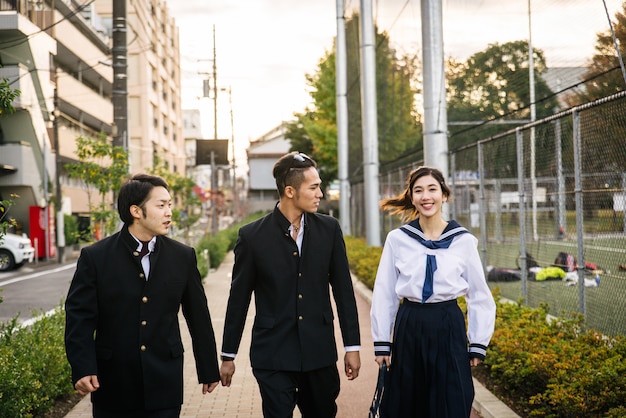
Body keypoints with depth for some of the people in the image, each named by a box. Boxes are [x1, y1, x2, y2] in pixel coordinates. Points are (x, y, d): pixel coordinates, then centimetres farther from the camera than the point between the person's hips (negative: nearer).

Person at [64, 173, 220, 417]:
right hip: (112, 386, -1)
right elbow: (79, 317, -5)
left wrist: (209, 370, 12)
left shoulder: (183, 257, 3)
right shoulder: (95, 257, -3)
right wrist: (82, 369, -16)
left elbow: (198, 317, 8)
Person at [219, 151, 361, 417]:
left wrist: (352, 346, 3)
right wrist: (228, 356, 5)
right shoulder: (252, 236, -5)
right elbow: (239, 298, 1)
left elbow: (343, 289, 5)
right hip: (273, 356, -3)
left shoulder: (329, 229, 1)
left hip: (319, 353, 3)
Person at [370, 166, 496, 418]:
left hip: (449, 328, -1)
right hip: (409, 327, 1)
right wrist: (381, 342, 3)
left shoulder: (463, 240, -2)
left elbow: (479, 295, 4)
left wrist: (478, 344, 2)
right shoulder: (397, 239, -1)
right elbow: (384, 295, 4)